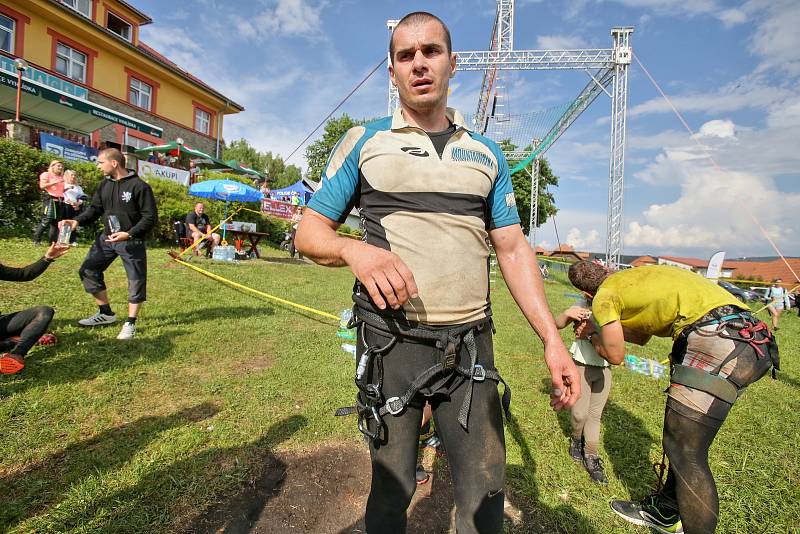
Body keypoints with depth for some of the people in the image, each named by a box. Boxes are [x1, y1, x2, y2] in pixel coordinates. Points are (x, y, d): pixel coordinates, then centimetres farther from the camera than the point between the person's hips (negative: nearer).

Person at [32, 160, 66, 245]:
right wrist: (55, 182, -15)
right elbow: (42, 186, -8)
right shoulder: (46, 174, 4)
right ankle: (36, 239, -4)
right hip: (49, 199, -6)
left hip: (60, 201, 6)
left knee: (56, 222, 4)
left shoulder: (61, 177, 22)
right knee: (46, 220, -14)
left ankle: (52, 241, 7)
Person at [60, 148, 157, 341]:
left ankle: (130, 324, 12)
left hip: (132, 241, -7)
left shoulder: (139, 186, -14)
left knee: (136, 281, -2)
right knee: (88, 271, 8)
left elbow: (150, 217, -15)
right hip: (107, 238, 7)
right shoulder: (105, 185, 8)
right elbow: (94, 209, 12)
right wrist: (77, 221, -7)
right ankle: (106, 313, 23)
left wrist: (129, 234, -23)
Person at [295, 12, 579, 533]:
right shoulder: (363, 142, 5)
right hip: (390, 344, -1)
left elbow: (513, 248, 8)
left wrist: (552, 339, -1)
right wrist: (355, 250, -20)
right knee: (392, 491, 14)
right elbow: (310, 231, 3)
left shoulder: (486, 153, 12)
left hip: (471, 346, 3)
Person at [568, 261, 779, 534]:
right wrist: (599, 328, 41)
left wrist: (593, 336, 28)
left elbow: (615, 356, 11)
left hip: (717, 339, -10)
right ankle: (665, 511, 37)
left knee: (685, 453, -2)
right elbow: (640, 336, 34)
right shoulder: (634, 276, 24)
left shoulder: (605, 295, -1)